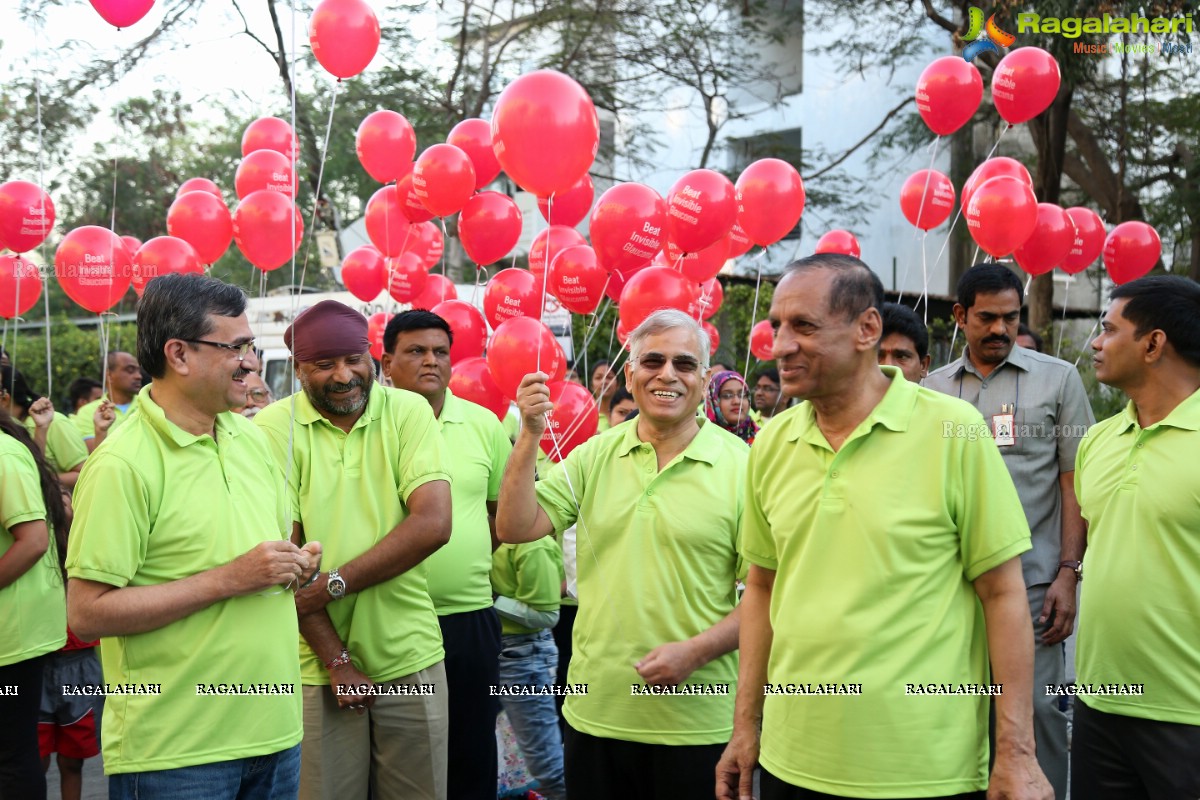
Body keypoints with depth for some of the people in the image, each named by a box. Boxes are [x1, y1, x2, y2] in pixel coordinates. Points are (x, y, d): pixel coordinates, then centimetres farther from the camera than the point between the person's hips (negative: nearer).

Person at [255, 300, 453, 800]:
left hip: (410, 659, 2)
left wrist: (335, 584, -16)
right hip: (318, 667, -1)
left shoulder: (408, 411, -1)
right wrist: (337, 661, -11)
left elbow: (433, 524, -12)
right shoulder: (275, 427, -5)